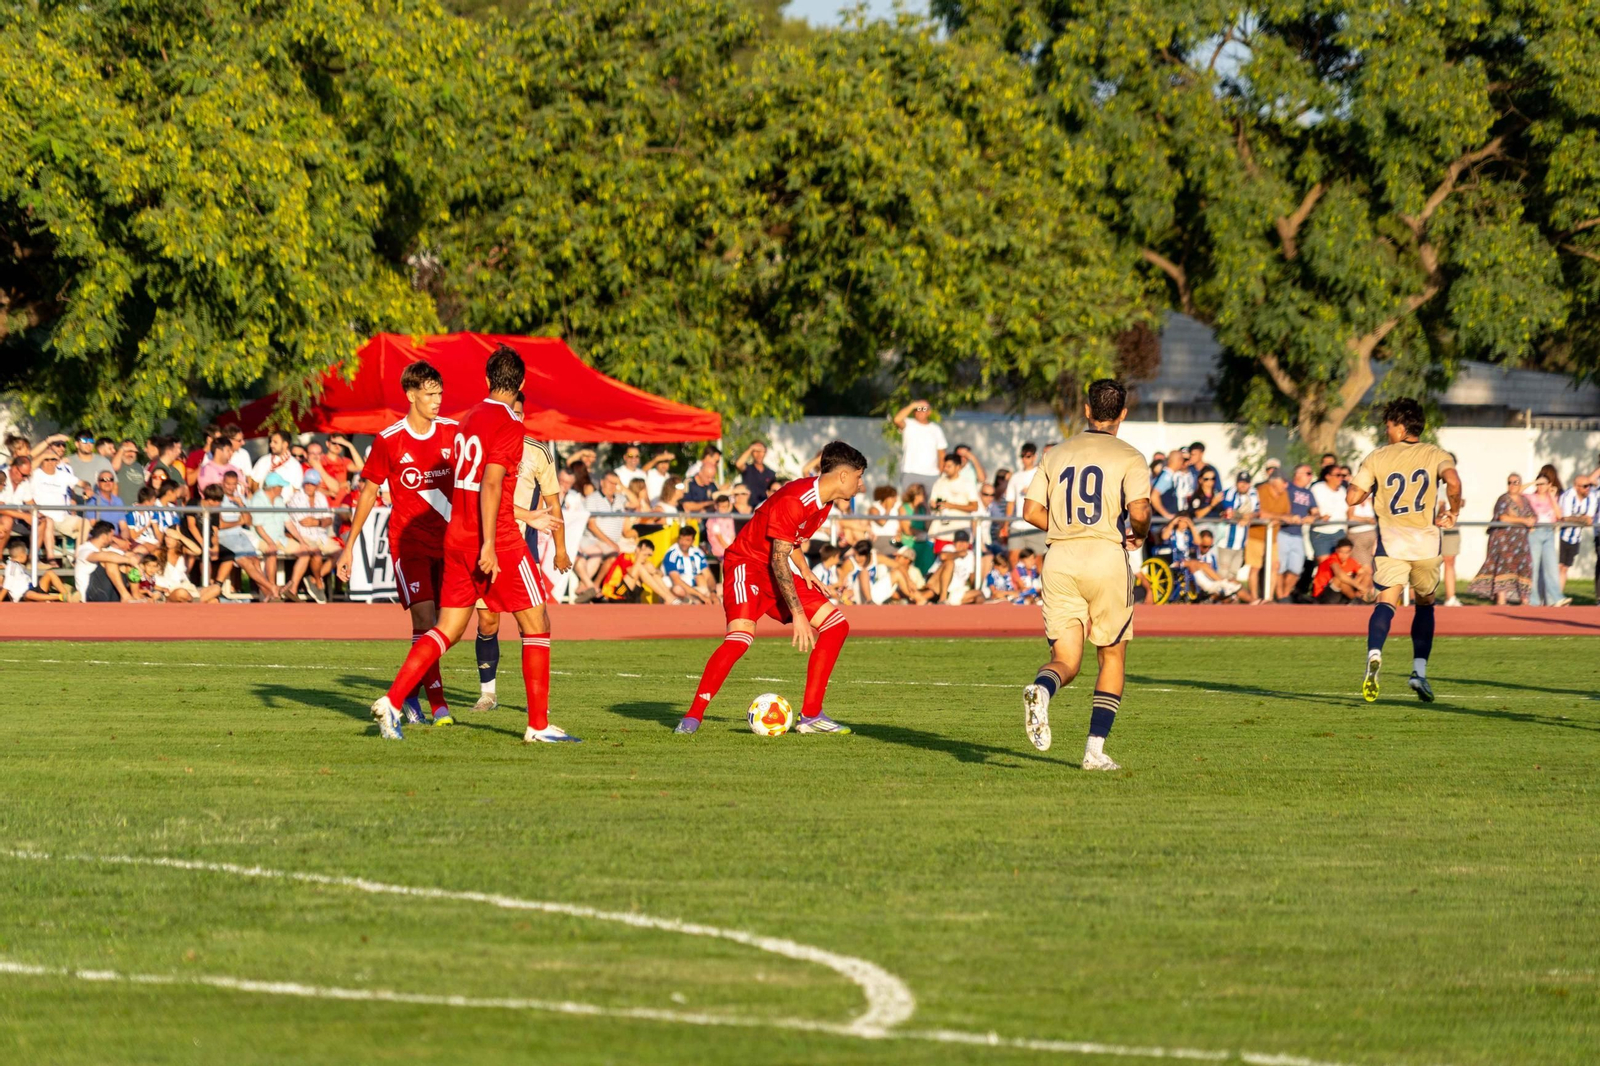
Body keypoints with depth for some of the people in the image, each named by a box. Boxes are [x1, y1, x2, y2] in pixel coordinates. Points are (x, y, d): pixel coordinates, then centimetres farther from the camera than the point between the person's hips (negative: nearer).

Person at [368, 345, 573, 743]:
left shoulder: (469, 419, 15)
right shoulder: (507, 426, -11)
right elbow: (491, 486, -21)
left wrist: (526, 517, 33)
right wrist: (489, 545, -23)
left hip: (457, 537, 8)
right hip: (498, 540, -8)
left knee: (447, 630, 10)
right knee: (536, 624, 3)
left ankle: (392, 702, -5)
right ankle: (539, 725, 2)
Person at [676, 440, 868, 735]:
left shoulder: (825, 501, 4)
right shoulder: (795, 500, -25)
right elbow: (778, 559, -24)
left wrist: (804, 572, 6)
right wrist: (798, 614, -24)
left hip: (779, 571, 9)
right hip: (747, 564, -9)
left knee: (837, 624, 0)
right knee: (741, 636, -30)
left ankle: (811, 716, 1)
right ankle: (693, 716, -24)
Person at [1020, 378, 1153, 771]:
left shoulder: (1057, 454, 12)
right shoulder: (1128, 458, 0)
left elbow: (1032, 511, 7)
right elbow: (1139, 510, -15)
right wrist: (1139, 534, 8)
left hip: (1059, 560, 3)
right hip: (1106, 558, -3)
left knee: (1065, 661, 2)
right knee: (1113, 656, 13)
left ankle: (1042, 690, -34)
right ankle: (1095, 749, 6)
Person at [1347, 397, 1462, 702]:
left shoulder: (1377, 458, 4)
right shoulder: (1436, 455, 4)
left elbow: (1352, 496, -2)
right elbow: (1453, 482, -17)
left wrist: (1371, 488, 20)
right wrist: (1453, 512, -1)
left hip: (1391, 542, -1)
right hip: (1427, 542, 1)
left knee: (1386, 601, -11)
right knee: (1424, 605, 19)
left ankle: (1374, 654, -40)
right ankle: (1419, 671, 10)